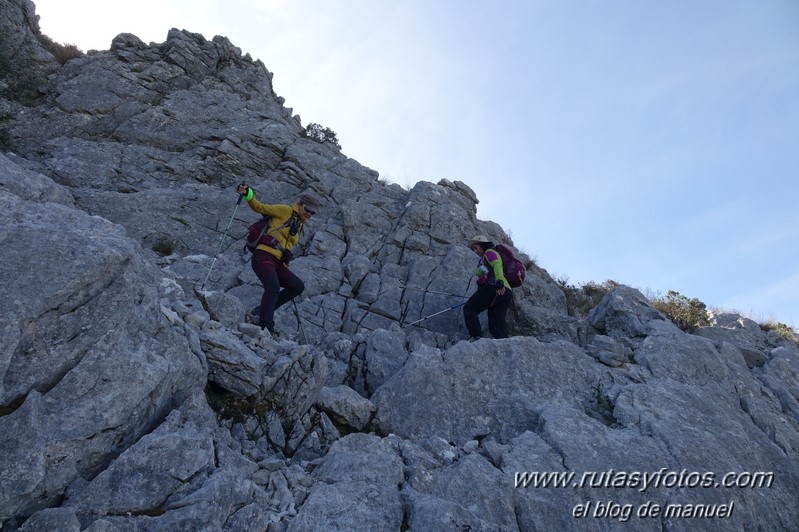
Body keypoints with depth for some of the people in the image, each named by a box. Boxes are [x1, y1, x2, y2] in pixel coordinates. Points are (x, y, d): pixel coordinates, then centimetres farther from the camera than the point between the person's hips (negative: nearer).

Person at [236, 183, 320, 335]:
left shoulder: (299, 226, 22)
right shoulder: (286, 211, 2)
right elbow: (260, 208, -2)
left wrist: (285, 265, 21)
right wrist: (248, 195, -18)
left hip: (277, 264, 8)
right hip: (263, 257, -8)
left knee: (298, 286, -4)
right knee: (273, 287, -27)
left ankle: (264, 309, 3)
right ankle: (265, 326, -24)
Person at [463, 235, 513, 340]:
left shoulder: (489, 252, 8)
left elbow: (497, 265, -12)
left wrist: (499, 281, -29)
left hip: (492, 287, -9)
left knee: (469, 308, -4)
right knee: (496, 325, 2)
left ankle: (476, 336, -18)